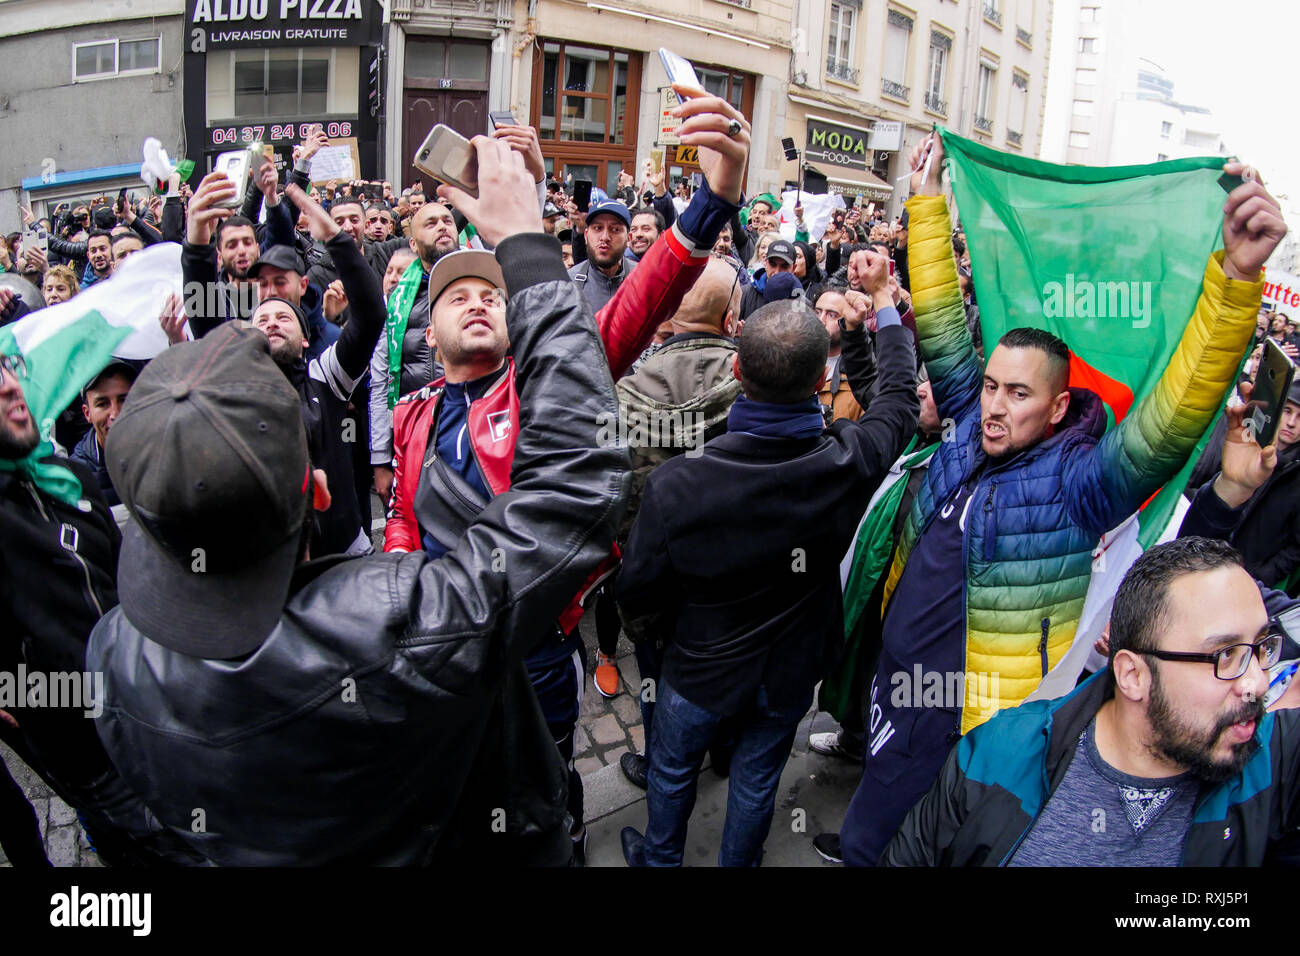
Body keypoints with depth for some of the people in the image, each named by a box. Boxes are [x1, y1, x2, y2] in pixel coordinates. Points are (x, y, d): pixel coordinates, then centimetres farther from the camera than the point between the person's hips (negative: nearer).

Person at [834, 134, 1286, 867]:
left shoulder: (1077, 481, -17)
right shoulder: (971, 433, -2)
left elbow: (1174, 416, -32)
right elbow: (943, 326, 2)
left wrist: (1237, 276, -43)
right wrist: (929, 202, 4)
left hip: (979, 735, -5)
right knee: (864, 844, 25)